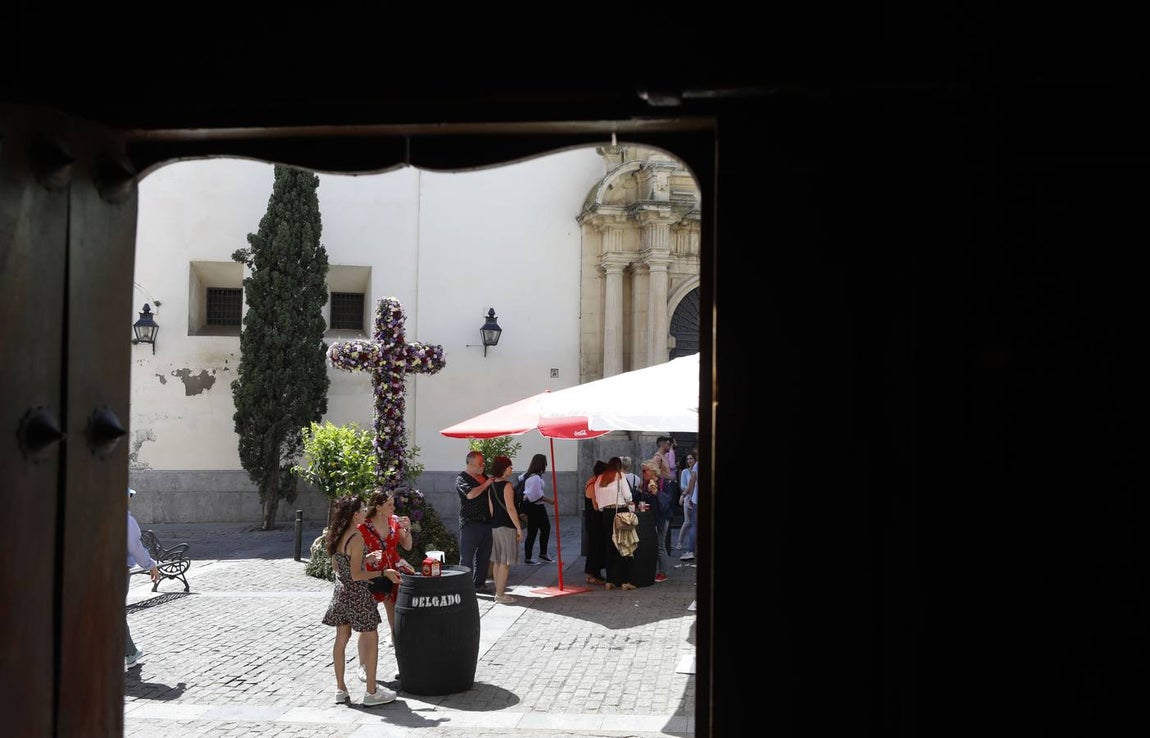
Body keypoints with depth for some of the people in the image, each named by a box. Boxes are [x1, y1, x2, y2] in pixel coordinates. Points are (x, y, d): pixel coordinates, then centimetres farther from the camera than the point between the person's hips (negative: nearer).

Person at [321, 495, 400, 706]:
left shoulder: (337, 536, 4)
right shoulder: (356, 538, -21)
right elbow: (356, 575, -23)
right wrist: (383, 573, -18)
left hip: (340, 590, 8)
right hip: (356, 593, -8)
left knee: (341, 639, 14)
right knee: (371, 639, 3)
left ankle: (341, 689, 22)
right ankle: (372, 692, 7)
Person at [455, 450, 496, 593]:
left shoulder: (484, 477, 16)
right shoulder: (462, 478, -5)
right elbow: (470, 494, -23)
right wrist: (486, 484, -15)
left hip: (486, 521, 7)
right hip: (470, 523, -7)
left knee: (484, 555, 11)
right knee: (467, 556, -2)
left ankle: (479, 583, 20)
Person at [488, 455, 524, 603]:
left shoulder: (491, 485, 9)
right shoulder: (507, 486, -14)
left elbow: (491, 508, 11)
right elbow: (510, 508, -18)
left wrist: (494, 522, 19)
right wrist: (519, 528, -14)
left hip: (494, 525, 8)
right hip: (507, 526, -8)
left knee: (498, 561, 14)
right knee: (505, 562, -3)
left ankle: (498, 591, 21)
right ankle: (500, 594, -2)